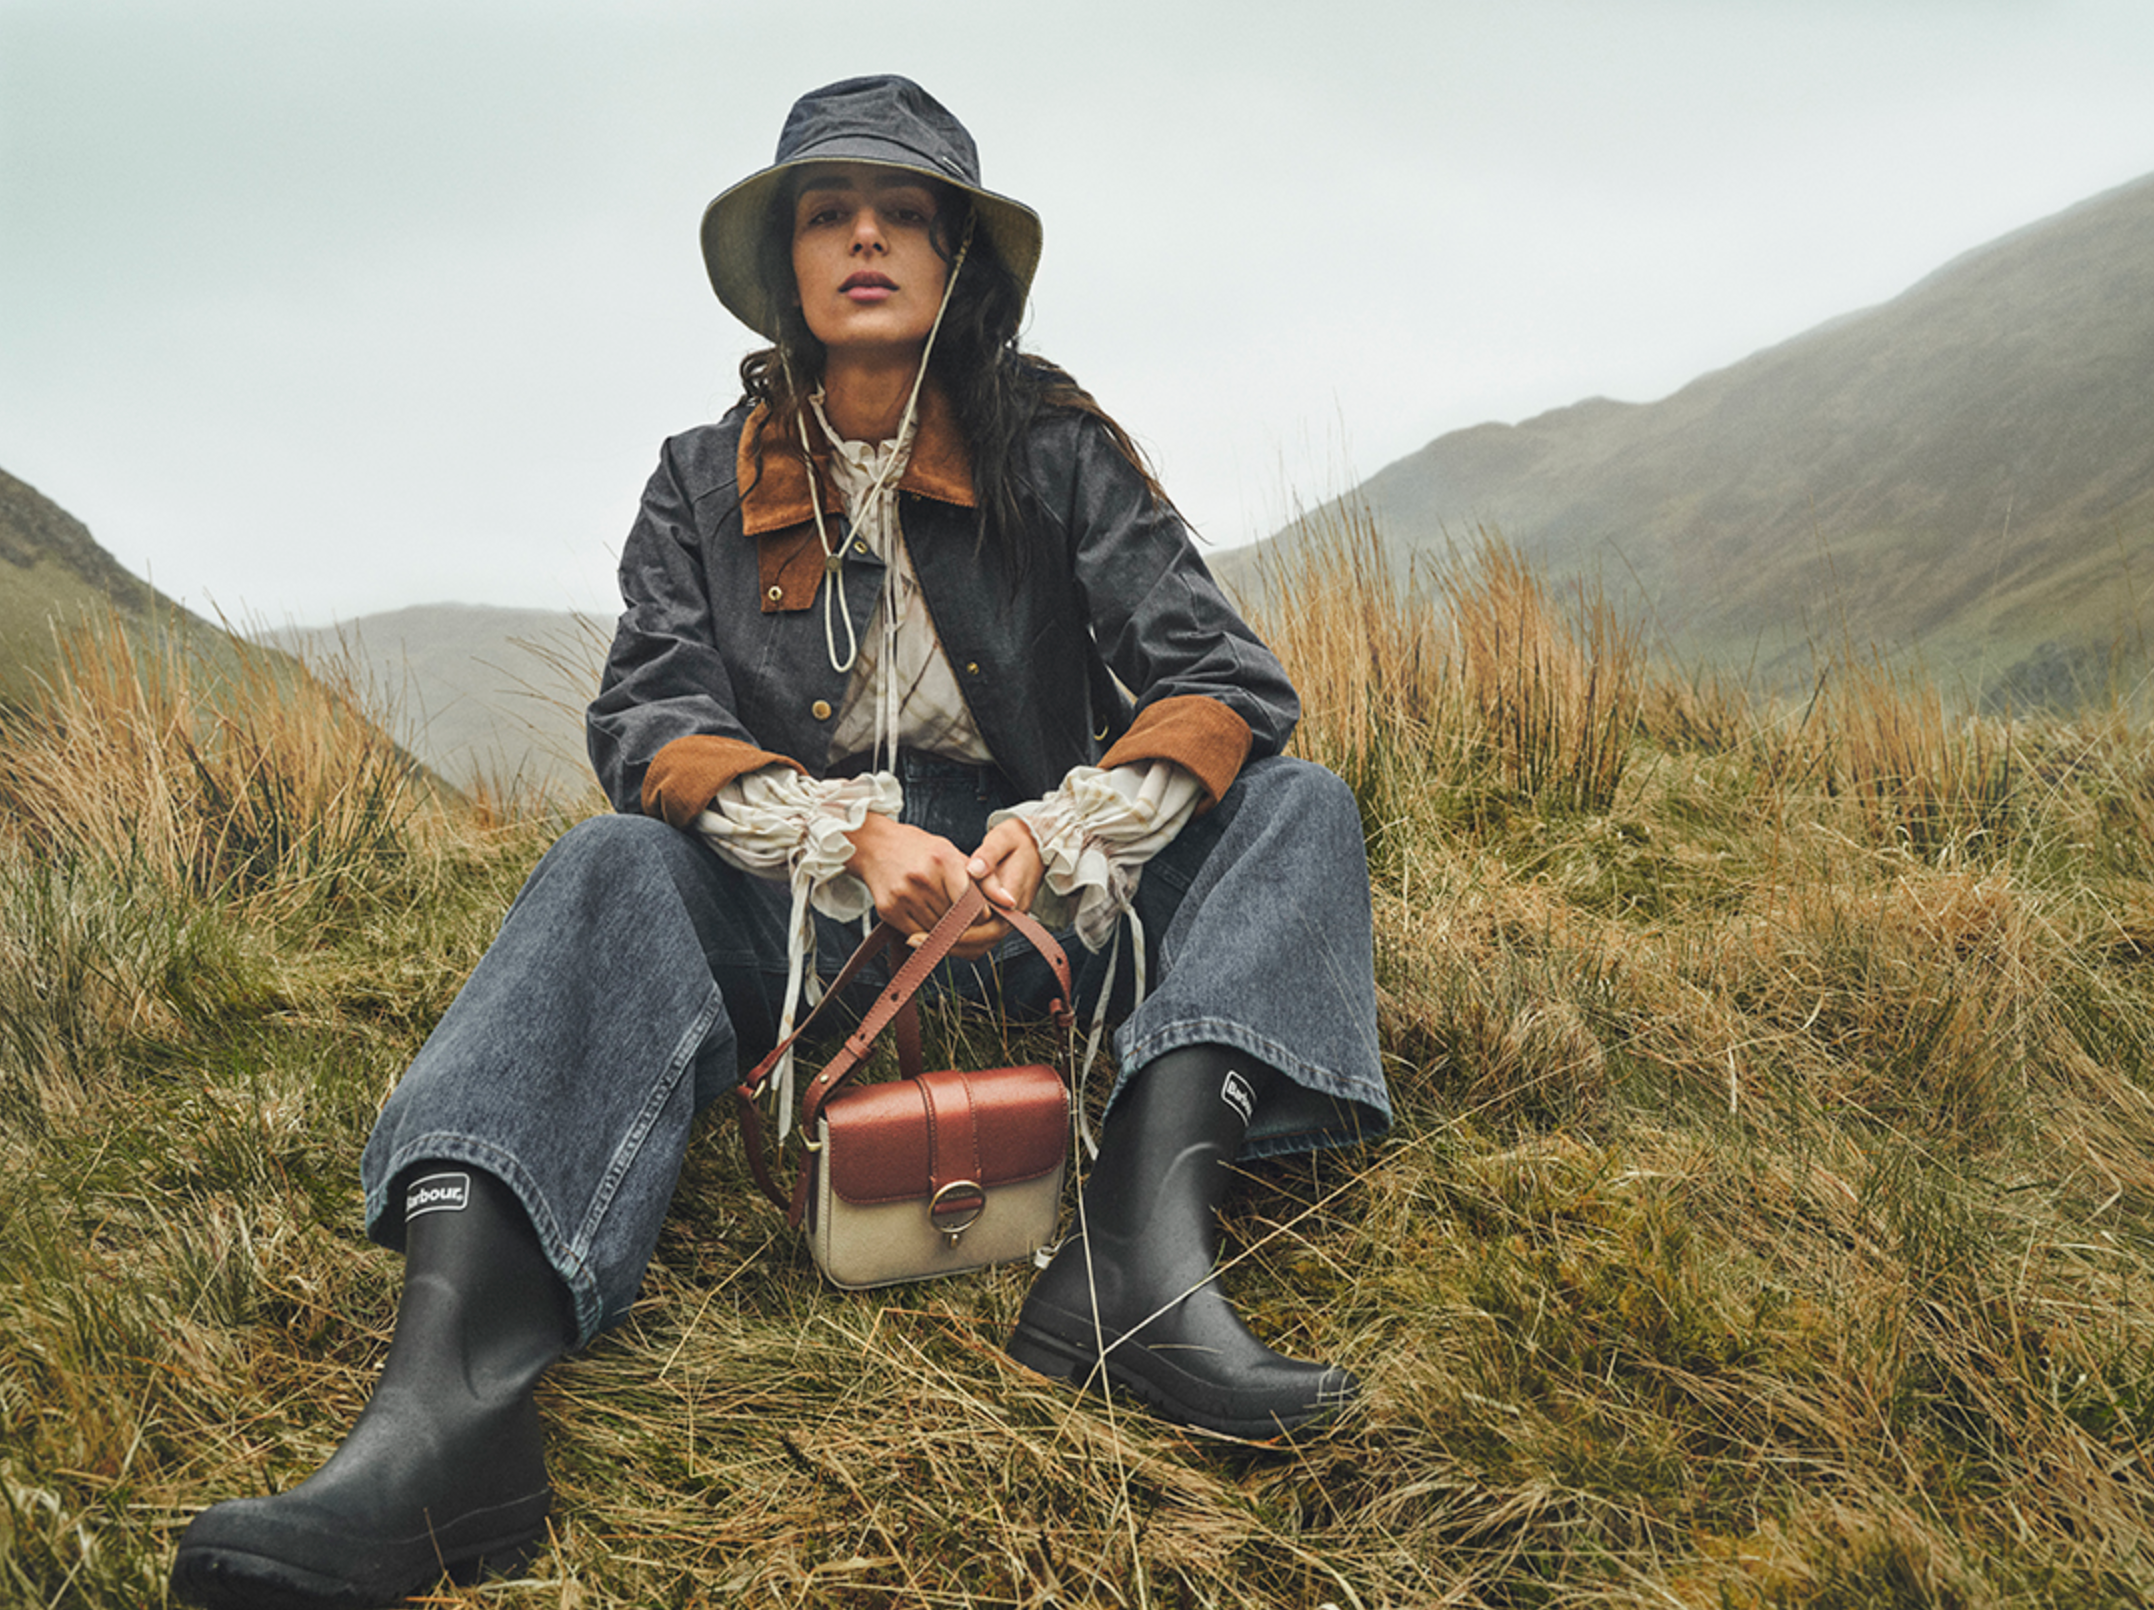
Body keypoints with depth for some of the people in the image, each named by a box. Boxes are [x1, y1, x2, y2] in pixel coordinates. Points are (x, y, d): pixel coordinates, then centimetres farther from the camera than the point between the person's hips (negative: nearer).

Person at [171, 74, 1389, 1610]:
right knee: (615, 868, -28)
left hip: (1040, 901, 1)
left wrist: (1061, 830, -27)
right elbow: (647, 720, -9)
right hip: (802, 911, 0)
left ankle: (1144, 1244, -44)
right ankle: (451, 1382, -50)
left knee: (1302, 806, -20)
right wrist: (846, 834, -27)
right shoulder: (711, 482, 4)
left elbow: (1229, 686, -8)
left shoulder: (1056, 449, 0)